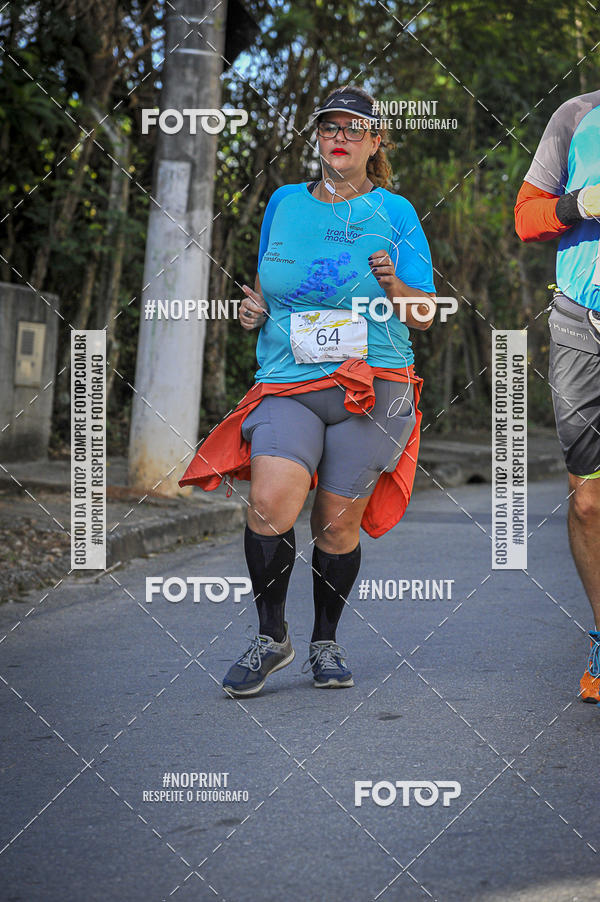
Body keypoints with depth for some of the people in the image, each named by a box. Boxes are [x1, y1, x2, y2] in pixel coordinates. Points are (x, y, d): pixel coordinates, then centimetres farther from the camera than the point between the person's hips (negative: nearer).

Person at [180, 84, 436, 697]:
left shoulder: (395, 213, 7)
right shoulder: (284, 203, 15)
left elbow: (425, 316, 7)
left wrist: (392, 286, -13)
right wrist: (253, 307, 6)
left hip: (373, 387, -1)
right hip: (287, 382, 1)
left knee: (338, 521, -1)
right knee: (271, 503, -20)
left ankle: (325, 642, 21)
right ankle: (271, 637, -2)